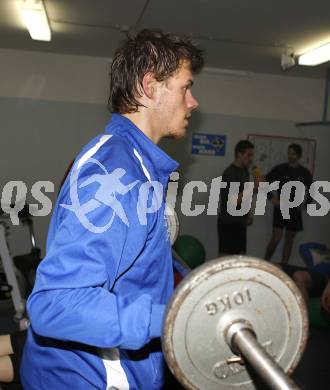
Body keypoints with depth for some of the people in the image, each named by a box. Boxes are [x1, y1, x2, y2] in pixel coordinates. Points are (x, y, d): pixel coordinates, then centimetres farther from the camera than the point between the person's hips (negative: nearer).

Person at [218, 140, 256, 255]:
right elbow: (234, 200, -24)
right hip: (228, 223, -8)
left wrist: (248, 212, 10)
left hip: (240, 222, 8)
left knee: (240, 255, 10)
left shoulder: (244, 171, 10)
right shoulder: (230, 173, -17)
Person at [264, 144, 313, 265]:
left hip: (295, 210, 3)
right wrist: (272, 198, -10)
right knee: (276, 238, -11)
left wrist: (305, 205, 6)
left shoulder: (304, 172, 3)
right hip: (280, 208, -3)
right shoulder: (279, 169, -4)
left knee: (289, 240, 7)